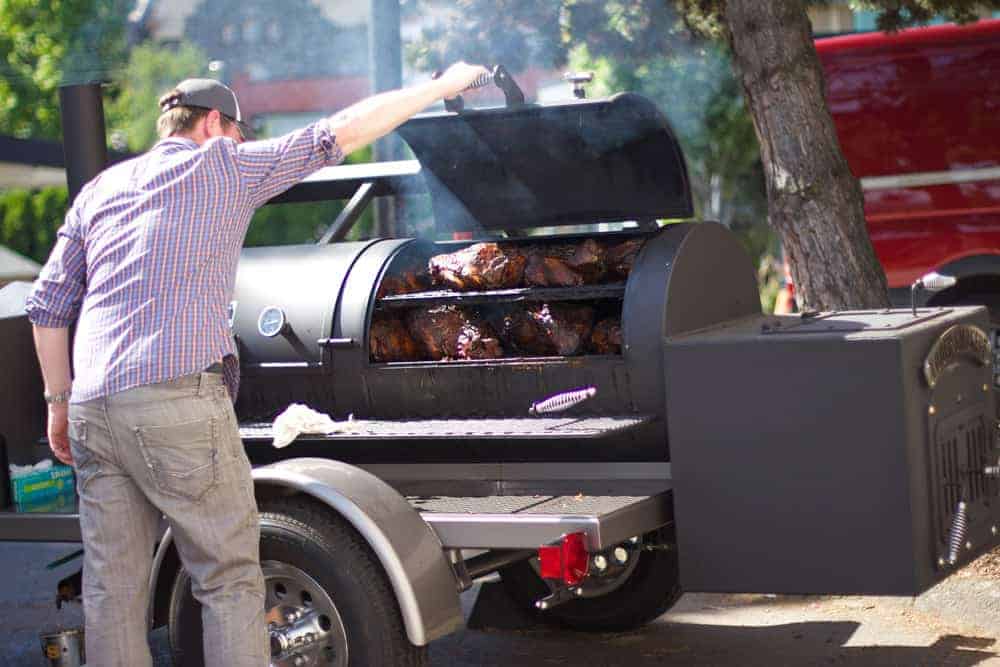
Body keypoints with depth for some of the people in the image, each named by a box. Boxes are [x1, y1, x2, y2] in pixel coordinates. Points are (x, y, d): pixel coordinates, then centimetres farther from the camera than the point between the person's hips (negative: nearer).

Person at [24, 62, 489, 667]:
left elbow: (48, 307, 18)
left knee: (113, 589, 9)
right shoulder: (224, 167, 6)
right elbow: (344, 132, 7)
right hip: (178, 398, -6)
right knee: (229, 577, 1)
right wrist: (442, 86, 15)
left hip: (92, 407, 6)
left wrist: (60, 401, 25)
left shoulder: (100, 188, 21)